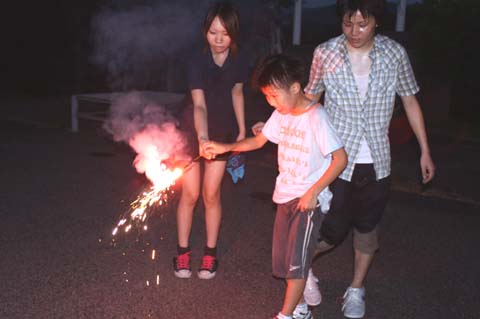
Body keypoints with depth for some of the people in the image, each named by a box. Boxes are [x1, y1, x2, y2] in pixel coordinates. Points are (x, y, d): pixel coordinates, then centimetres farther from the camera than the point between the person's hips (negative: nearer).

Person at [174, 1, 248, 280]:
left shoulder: (239, 62, -12)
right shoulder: (198, 61, -24)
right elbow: (199, 105, -34)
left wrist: (242, 131, 8)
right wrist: (202, 137, -50)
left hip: (223, 131, 2)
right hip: (194, 130, -2)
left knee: (211, 194, 6)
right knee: (190, 194, 3)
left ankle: (211, 253, 19)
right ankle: (183, 252, 18)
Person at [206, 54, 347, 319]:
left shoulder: (316, 117, -19)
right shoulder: (281, 114, 3)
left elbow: (340, 158, -20)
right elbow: (259, 140, 15)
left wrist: (314, 192, -20)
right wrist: (226, 147, 2)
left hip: (308, 199, -8)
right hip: (285, 197, 8)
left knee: (297, 260, -3)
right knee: (283, 259, 13)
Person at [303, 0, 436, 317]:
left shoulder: (394, 54, -6)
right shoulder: (325, 53, -9)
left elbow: (411, 102, 4)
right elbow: (310, 99, 5)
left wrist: (425, 151, 6)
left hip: (376, 162, 2)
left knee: (367, 228, 14)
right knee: (331, 230, 1)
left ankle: (356, 290, 35)